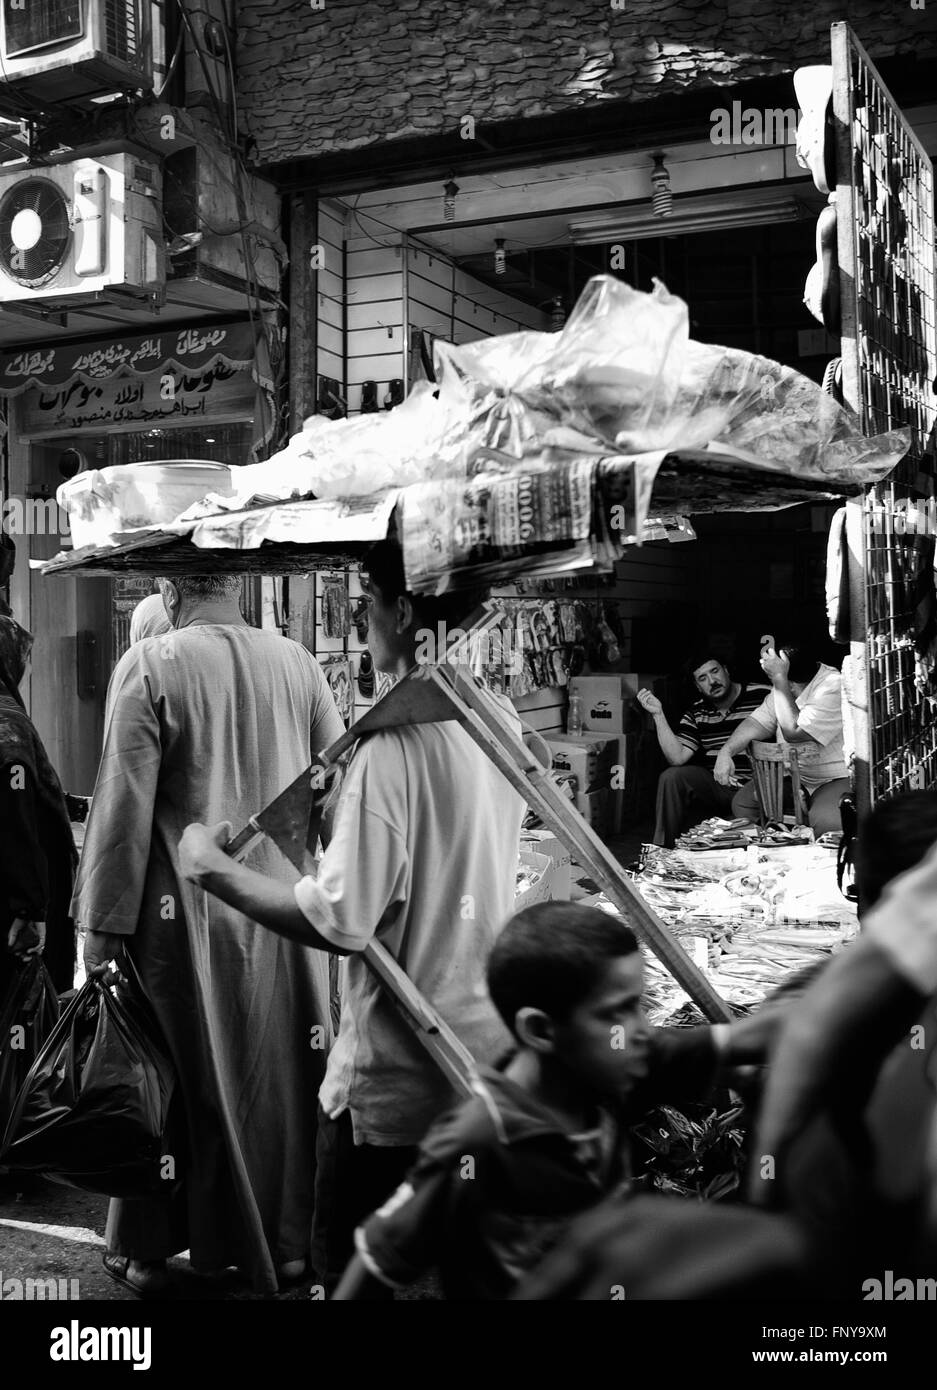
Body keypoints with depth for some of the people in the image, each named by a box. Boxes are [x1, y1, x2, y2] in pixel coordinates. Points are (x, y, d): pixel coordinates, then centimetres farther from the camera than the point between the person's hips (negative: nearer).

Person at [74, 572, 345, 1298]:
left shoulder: (150, 665, -11)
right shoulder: (298, 663, -1)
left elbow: (124, 802, -11)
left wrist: (104, 920, -5)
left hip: (187, 912, -3)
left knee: (184, 1075, 10)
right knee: (282, 1070, 15)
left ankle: (152, 1249, 23)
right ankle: (286, 1239, 27)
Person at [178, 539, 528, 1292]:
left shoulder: (392, 748, -22)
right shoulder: (501, 720, 1)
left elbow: (340, 924, -25)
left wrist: (214, 869, -14)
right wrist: (346, 797, 15)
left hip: (400, 1078, -7)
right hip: (491, 1052, 7)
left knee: (353, 1267, 12)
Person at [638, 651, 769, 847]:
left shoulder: (763, 697, -6)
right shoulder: (696, 713, 8)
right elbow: (677, 758, -3)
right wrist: (658, 714, -8)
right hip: (715, 785, 4)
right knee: (671, 777, -15)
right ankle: (661, 851, -3)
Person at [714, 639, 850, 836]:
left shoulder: (833, 687, -25)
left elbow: (793, 732, -30)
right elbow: (758, 723, 7)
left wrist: (779, 679, -28)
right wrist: (726, 751, -9)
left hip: (836, 778, -8)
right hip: (796, 776, 8)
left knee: (825, 821, -36)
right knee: (742, 802, -2)